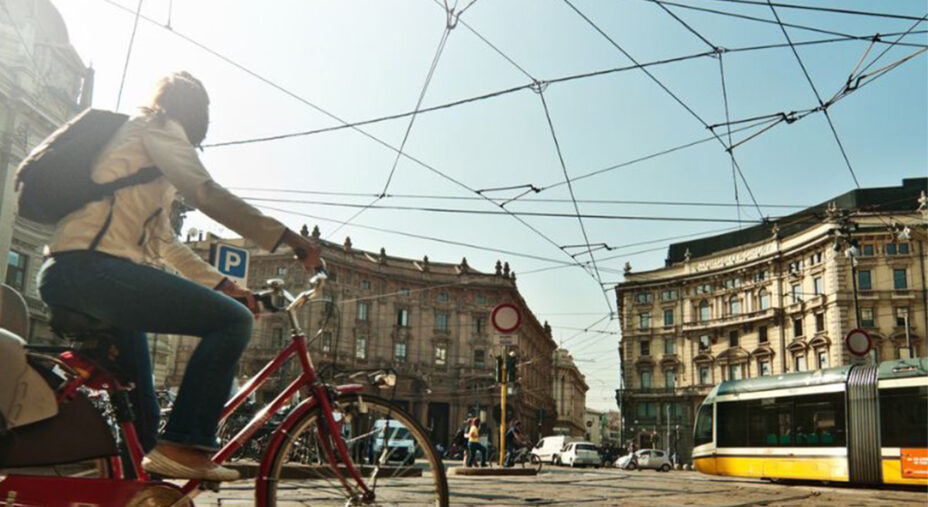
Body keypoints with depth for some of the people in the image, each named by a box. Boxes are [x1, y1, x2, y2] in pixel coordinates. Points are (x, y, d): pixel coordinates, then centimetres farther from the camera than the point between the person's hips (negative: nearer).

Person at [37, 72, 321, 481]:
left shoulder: (139, 137, 32)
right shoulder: (157, 127, 4)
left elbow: (165, 242, 31)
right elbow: (205, 193, -14)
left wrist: (222, 284, 25)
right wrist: (286, 237, -16)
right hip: (93, 267, -11)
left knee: (137, 424, 16)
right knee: (234, 321, -16)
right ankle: (182, 446, -15)